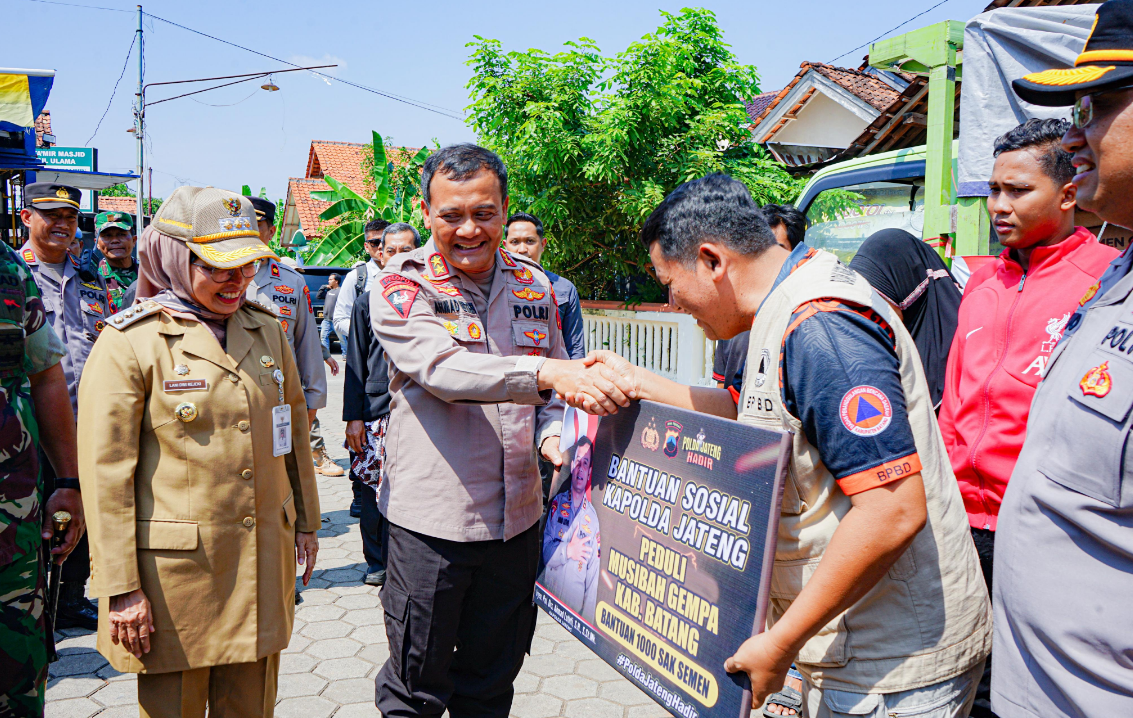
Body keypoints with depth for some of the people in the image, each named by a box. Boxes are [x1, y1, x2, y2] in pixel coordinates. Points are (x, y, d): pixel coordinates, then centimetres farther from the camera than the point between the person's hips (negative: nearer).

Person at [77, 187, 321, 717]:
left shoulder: (266, 330, 7)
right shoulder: (129, 343, -9)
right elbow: (105, 471, -10)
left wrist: (306, 523, 17)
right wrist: (120, 588, -11)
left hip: (263, 563, 5)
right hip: (174, 569, -4)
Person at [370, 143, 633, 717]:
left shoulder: (533, 284, 6)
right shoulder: (401, 286, -7)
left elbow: (556, 386, 16)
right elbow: (441, 370, -26)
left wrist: (552, 433, -6)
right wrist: (546, 373, -40)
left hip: (516, 517, 4)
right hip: (431, 518, -4)